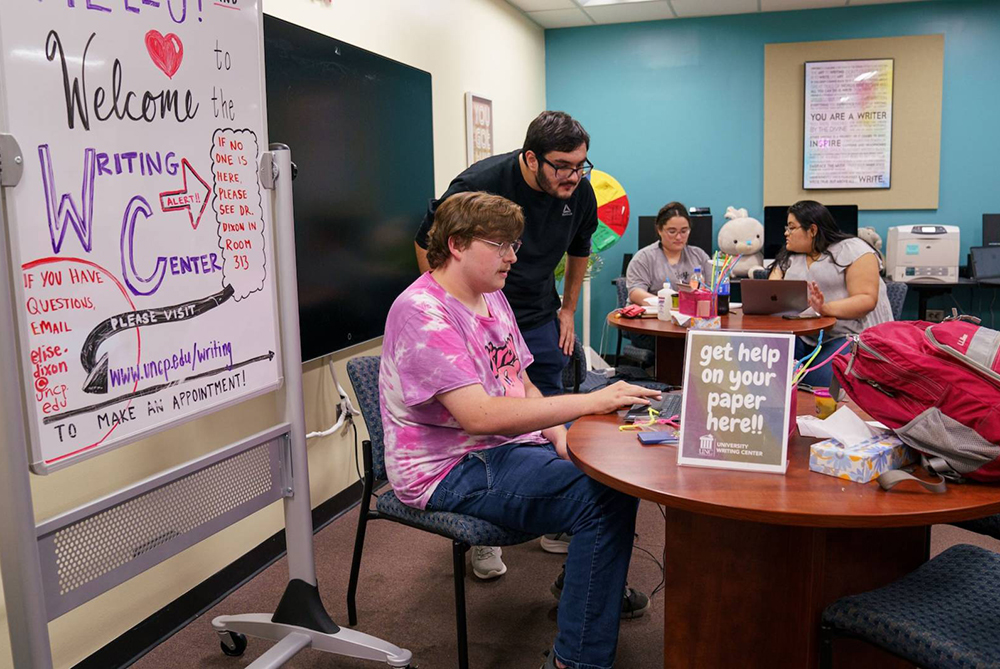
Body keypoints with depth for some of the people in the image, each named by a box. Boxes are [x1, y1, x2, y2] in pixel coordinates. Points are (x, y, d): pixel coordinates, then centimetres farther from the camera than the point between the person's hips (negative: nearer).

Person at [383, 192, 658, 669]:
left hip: (508, 446, 10)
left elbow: (520, 383, 16)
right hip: (451, 470, -10)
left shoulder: (492, 297, 10)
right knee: (607, 497, -23)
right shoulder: (421, 312, -21)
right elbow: (479, 415, -31)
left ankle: (591, 584, 32)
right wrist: (589, 402, -32)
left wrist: (558, 434, -3)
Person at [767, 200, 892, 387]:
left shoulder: (852, 250, -1)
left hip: (851, 334, -5)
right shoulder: (788, 258, 17)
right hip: (802, 336, 5)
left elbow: (867, 300, -12)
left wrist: (825, 309, -28)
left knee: (819, 383, -32)